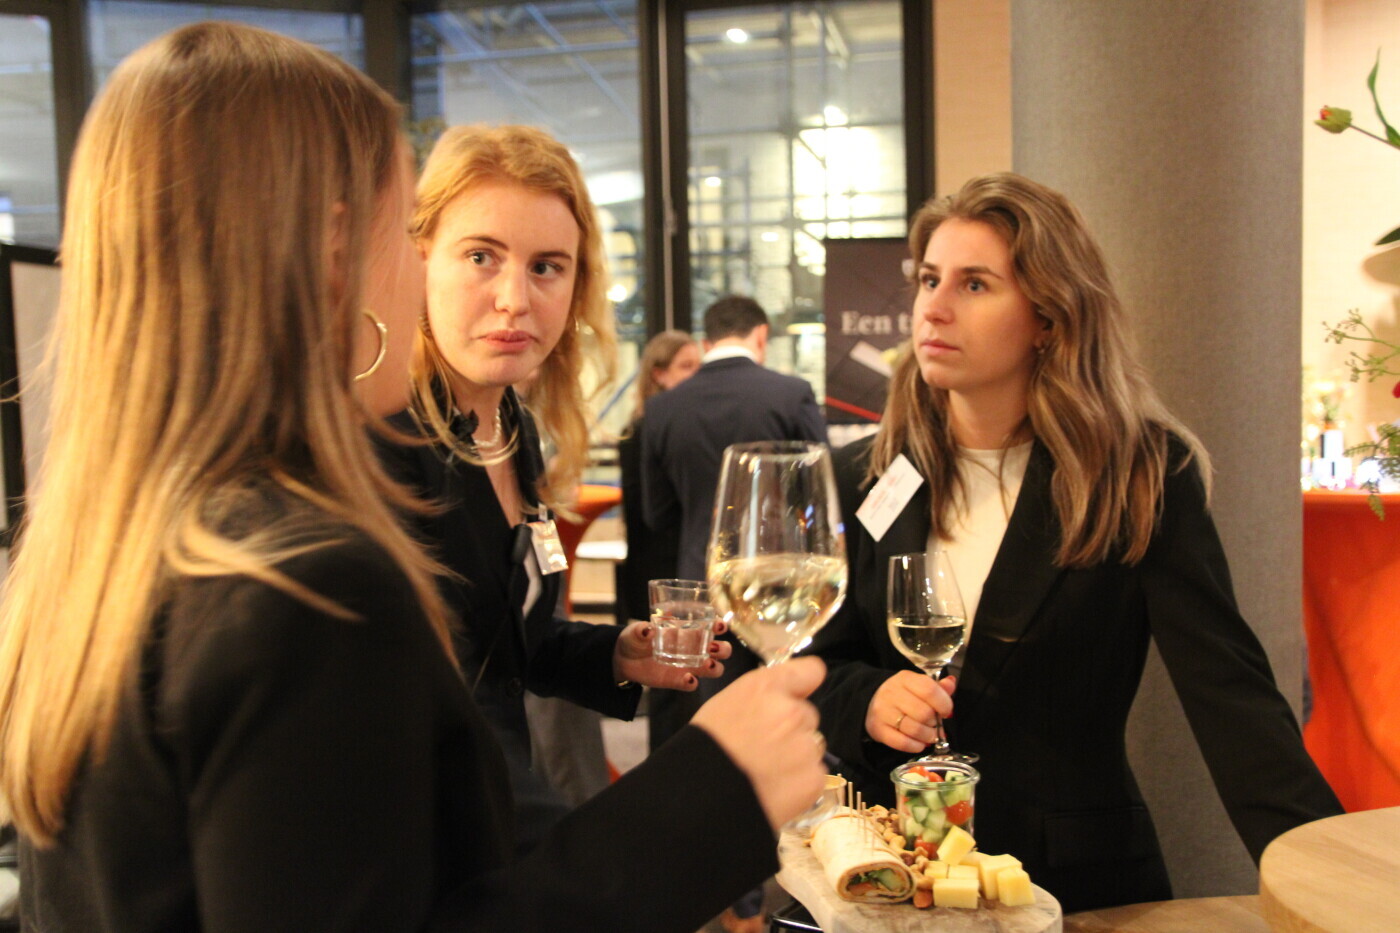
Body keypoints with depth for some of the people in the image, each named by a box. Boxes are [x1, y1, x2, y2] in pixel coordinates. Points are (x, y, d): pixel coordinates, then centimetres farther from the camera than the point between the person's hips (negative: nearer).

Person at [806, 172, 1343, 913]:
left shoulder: (1145, 477, -9)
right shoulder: (862, 479, -1)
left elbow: (1228, 691, -15)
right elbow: (816, 667, 5)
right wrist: (864, 703, -16)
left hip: (1079, 878, -1)